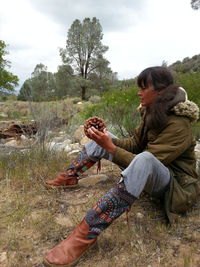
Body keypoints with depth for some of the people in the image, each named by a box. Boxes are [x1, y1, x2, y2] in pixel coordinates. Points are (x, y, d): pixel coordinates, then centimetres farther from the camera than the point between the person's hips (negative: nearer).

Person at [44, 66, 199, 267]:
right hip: (149, 174, 8)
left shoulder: (178, 125, -26)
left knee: (144, 160, -45)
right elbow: (134, 144, 3)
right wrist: (108, 140, -13)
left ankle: (86, 234, -44)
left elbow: (147, 160, -31)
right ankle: (69, 178, 9)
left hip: (175, 184, -8)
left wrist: (110, 148, -31)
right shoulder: (152, 112, -1)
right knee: (102, 140, 4)